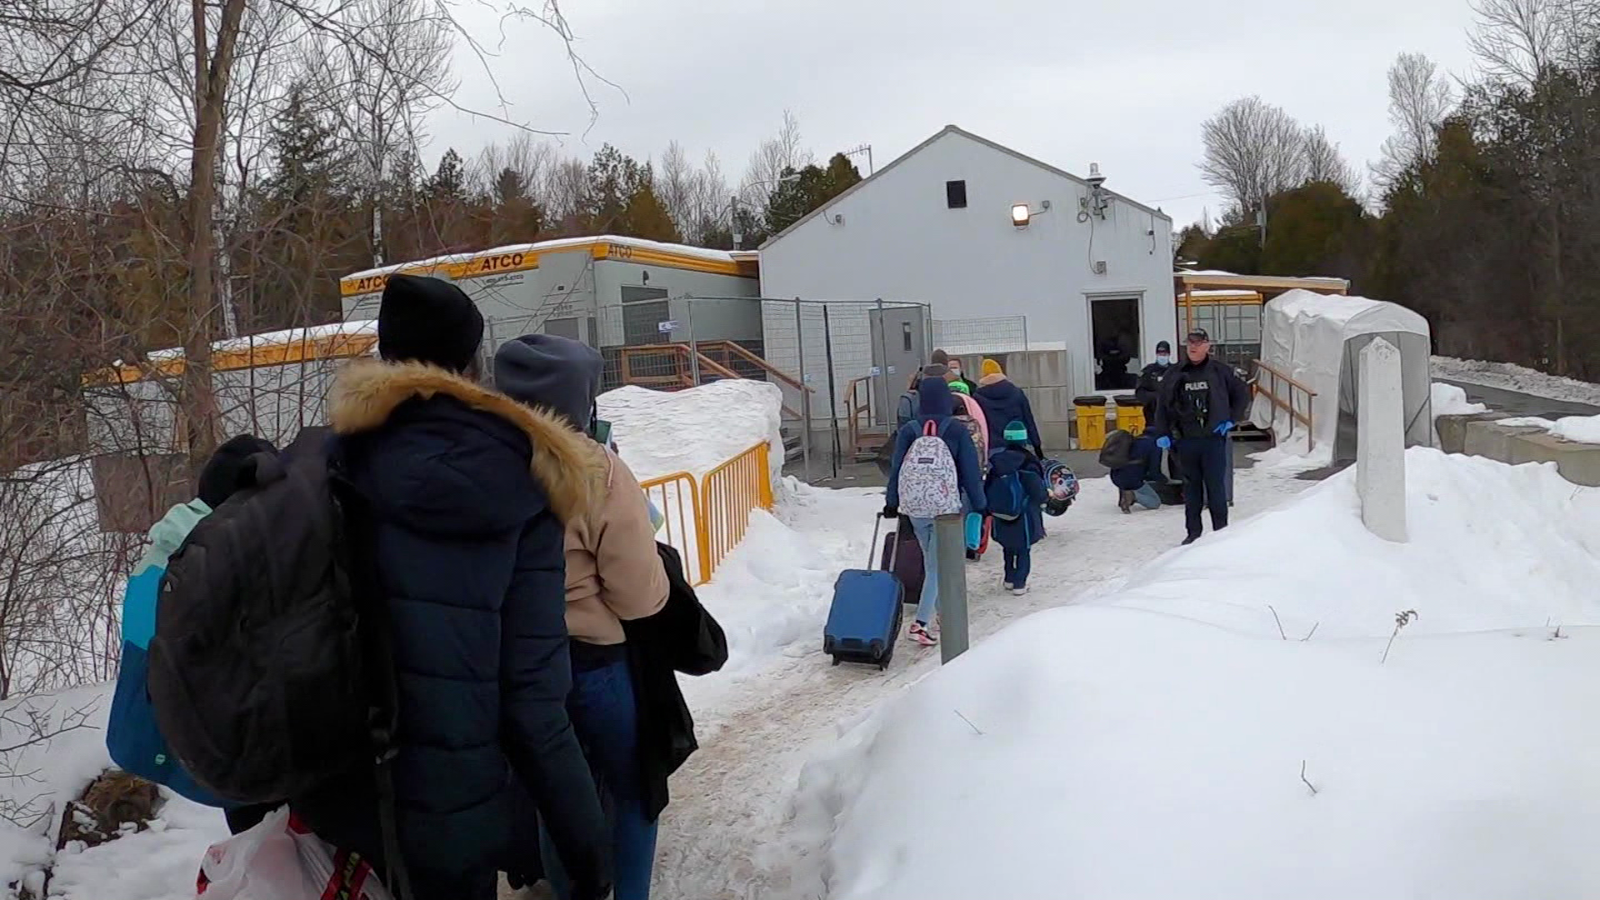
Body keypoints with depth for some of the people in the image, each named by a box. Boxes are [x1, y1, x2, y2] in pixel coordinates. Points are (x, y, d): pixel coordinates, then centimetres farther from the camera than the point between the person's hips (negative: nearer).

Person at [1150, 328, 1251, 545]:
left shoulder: (1220, 371, 1)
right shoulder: (1175, 375, 5)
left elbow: (1242, 393, 11)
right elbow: (1162, 405, 10)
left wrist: (1231, 419, 4)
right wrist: (1162, 434, 4)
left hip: (1214, 438, -2)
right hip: (1185, 440, 2)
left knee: (1216, 486, 0)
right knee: (1191, 487, 9)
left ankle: (1221, 530, 9)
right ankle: (1193, 532, 17)